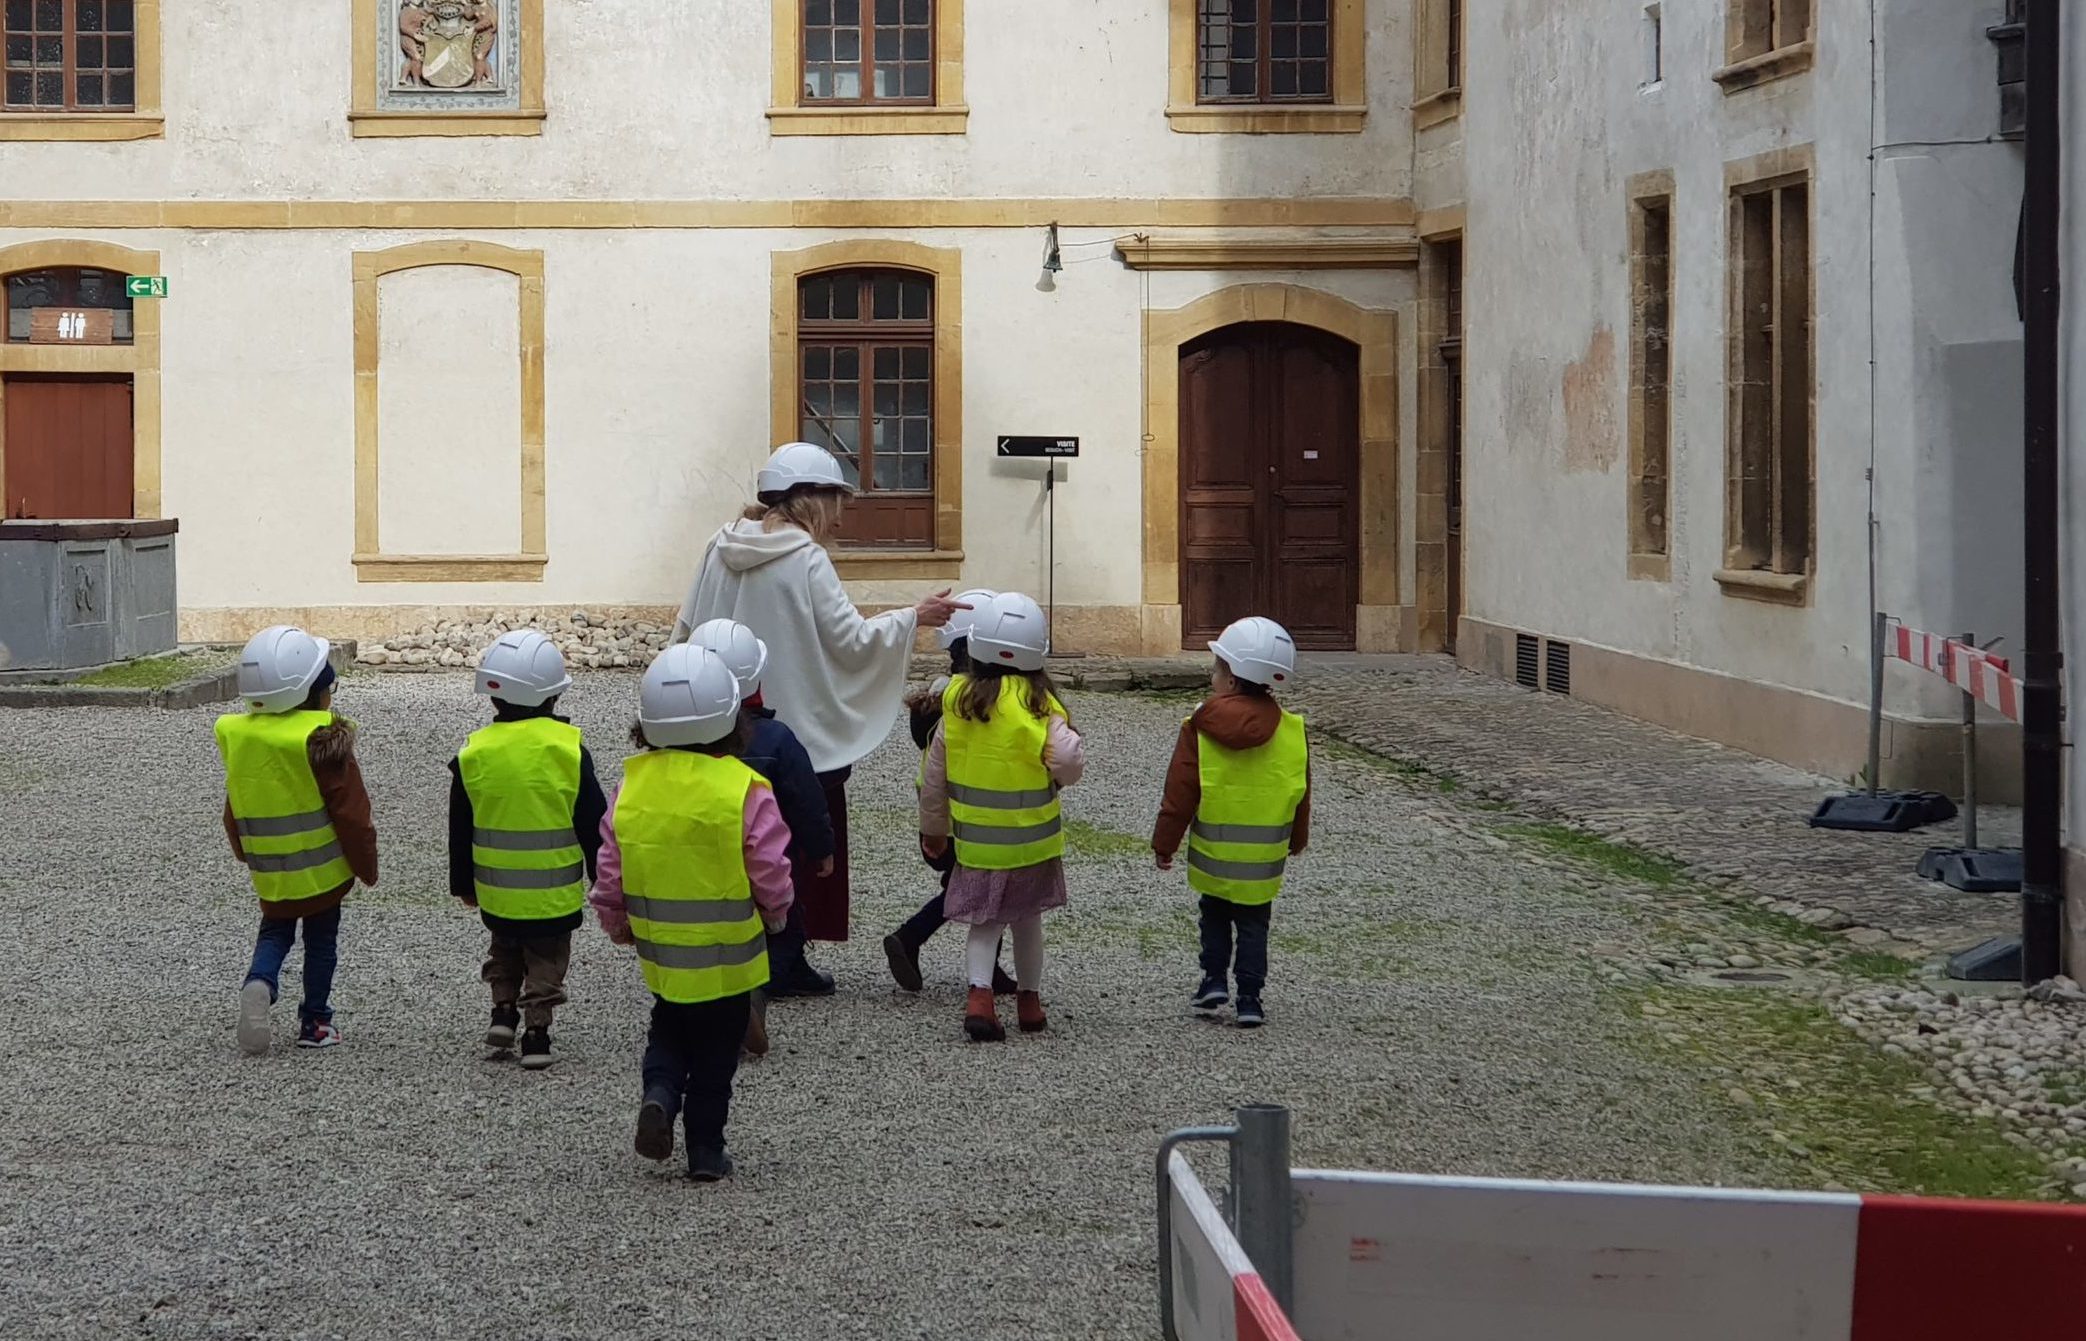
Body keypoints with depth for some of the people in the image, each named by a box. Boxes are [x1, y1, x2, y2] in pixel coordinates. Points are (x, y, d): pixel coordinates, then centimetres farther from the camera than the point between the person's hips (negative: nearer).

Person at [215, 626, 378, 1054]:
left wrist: (245, 852, 26)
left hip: (269, 871, 4)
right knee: (321, 939, 12)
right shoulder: (324, 741, -19)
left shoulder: (238, 736, -2)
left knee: (275, 931, 18)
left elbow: (234, 809, 10)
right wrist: (366, 865, -3)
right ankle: (314, 1022, 17)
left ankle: (259, 984, -11)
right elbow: (350, 810, -15)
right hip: (322, 866, -4)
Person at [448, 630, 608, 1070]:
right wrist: (603, 877, 7)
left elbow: (460, 831, 3)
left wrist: (463, 883, 16)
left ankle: (503, 1010, 16)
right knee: (546, 963, 12)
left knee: (504, 951, 26)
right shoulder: (569, 750, -13)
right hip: (555, 892, -2)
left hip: (495, 891, 2)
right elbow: (592, 823, -6)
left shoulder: (473, 754, -6)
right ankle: (536, 1032, 7)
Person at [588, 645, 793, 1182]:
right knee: (714, 1056, 14)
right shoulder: (746, 791, -19)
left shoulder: (630, 785, -8)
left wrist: (618, 927, 18)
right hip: (728, 957, -3)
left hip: (660, 951, 3)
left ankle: (659, 1093, -1)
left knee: (669, 1031, 25)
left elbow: (609, 876, -1)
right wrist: (775, 917, 8)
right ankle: (705, 1149, 19)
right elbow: (772, 878, -15)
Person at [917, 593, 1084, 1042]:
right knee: (1026, 920, 17)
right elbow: (1069, 764, -23)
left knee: (984, 922, 10)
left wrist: (933, 828, 15)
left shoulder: (958, 701, -5)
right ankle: (1029, 1000, 27)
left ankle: (979, 992, -11)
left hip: (974, 838, 1)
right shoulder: (1038, 705, -16)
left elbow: (934, 773, 2)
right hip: (1031, 838, -1)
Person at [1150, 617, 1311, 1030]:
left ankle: (1214, 978, 10)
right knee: (1253, 926, 12)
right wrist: (1296, 841, 22)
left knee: (1215, 917, 21)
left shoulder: (1200, 730, -13)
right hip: (1264, 857, 1)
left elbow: (1180, 793, -9)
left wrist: (1165, 844, 2)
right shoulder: (1290, 732, -5)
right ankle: (1249, 998, 8)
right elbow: (1300, 795, 6)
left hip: (1213, 854, -1)